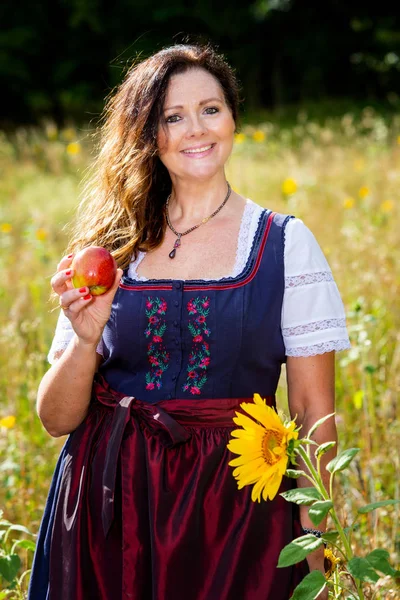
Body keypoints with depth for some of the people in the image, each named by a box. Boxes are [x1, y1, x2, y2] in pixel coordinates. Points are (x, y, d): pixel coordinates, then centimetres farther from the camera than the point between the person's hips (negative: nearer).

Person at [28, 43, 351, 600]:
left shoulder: (287, 245, -1)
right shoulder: (112, 248, 5)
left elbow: (313, 412, -1)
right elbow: (56, 418, 4)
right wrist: (86, 339, -15)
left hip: (238, 511, -2)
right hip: (110, 512, 2)